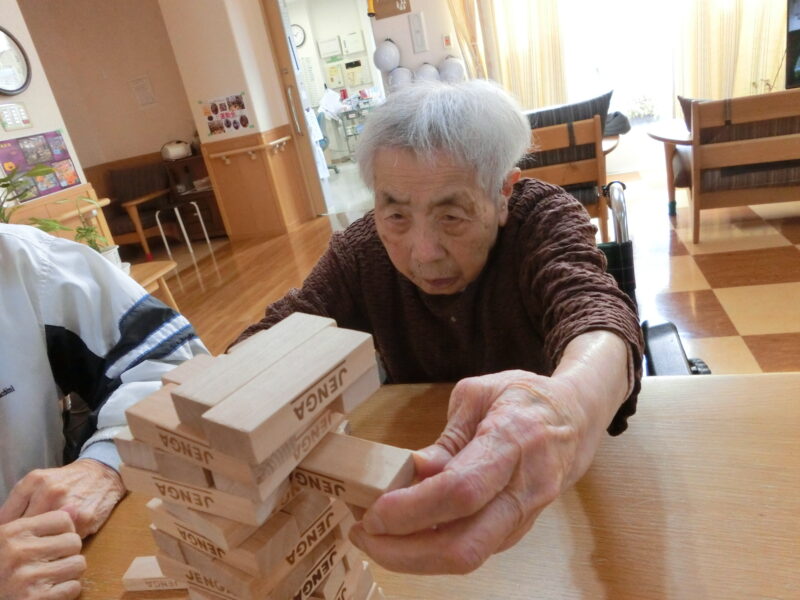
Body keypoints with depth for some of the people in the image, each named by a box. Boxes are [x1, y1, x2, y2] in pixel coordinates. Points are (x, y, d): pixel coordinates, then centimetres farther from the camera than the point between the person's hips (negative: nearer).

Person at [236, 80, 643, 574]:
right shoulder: (360, 252, -12)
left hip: (541, 462, -2)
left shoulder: (544, 218, -19)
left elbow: (593, 306, -36)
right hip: (417, 457, 3)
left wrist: (572, 406, -59)